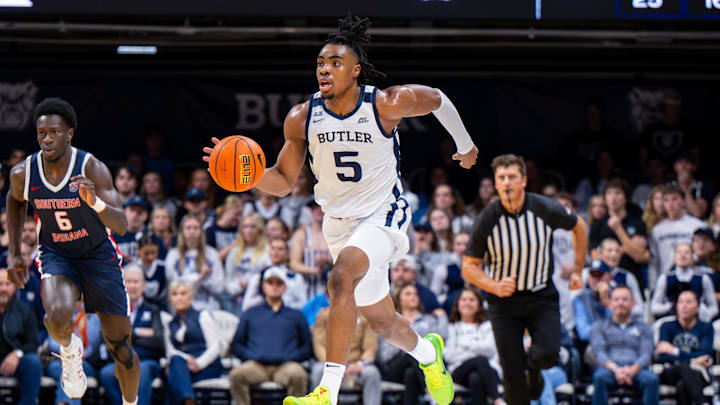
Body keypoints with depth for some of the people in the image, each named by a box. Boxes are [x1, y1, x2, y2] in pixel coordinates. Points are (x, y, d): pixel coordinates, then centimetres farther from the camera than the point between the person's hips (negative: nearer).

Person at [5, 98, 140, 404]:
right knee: (58, 316, -33)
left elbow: (121, 226, -29)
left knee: (121, 349, 4)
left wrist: (95, 202, -48)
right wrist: (14, 253, 8)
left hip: (98, 255, -1)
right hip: (55, 255, 1)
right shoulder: (23, 173, -15)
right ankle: (69, 349, 3)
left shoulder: (92, 169, -24)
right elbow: (15, 200, 10)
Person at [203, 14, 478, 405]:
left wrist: (465, 145, 18)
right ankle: (428, 353, 54)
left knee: (341, 278, -33)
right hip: (339, 223, 5)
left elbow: (437, 99, 4)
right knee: (382, 322, 18)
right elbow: (283, 182, 1)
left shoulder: (387, 103, -16)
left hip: (383, 216, -5)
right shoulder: (302, 118, -8)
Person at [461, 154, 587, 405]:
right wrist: (495, 286, -22)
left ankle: (534, 368, 17)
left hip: (542, 297, 0)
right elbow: (469, 266, -4)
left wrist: (578, 270, 10)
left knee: (547, 354, -21)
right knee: (512, 374, -7)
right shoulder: (487, 220, -13)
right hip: (504, 302, 0)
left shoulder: (546, 209, -12)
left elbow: (578, 226, 9)